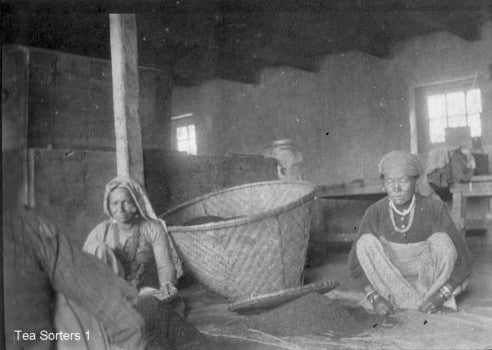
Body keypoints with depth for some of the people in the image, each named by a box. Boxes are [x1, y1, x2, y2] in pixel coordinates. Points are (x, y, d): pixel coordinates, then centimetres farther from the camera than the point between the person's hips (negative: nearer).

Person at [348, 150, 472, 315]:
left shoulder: (434, 209, -19)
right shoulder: (375, 213, -14)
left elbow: (461, 259, -17)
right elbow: (357, 261, -10)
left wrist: (441, 295, -28)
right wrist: (374, 296, -23)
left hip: (431, 281, -1)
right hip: (392, 282, 2)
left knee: (440, 239, -27)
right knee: (366, 242, -24)